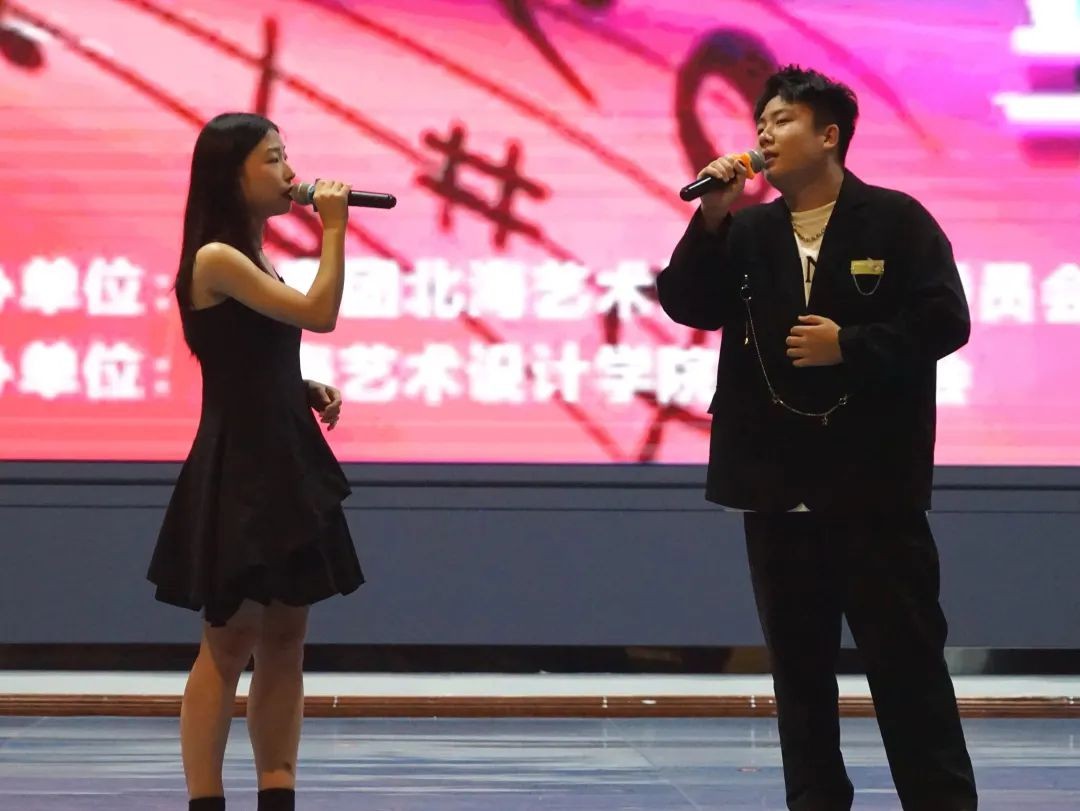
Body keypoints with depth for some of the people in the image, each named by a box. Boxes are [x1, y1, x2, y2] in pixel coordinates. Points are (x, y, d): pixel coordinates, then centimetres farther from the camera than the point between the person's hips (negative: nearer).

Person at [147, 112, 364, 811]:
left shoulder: (253, 260, 14)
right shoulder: (216, 259, -14)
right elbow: (319, 313, -19)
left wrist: (309, 390, 5)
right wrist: (334, 229, -11)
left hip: (283, 462, 9)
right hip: (237, 468, -9)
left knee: (285, 637, 9)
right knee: (229, 642, -4)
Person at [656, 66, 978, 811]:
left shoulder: (896, 220, -4)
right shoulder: (746, 231, 9)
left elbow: (944, 322, -9)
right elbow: (688, 305, -1)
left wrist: (849, 346, -16)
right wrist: (711, 217, -10)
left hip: (873, 481, -4)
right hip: (779, 482, 5)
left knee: (906, 658, -1)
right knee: (799, 663, 10)